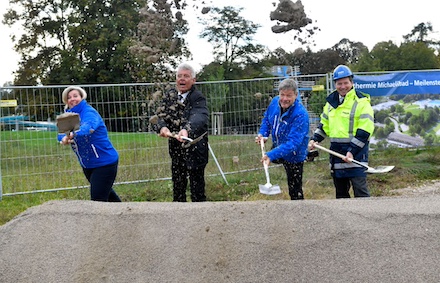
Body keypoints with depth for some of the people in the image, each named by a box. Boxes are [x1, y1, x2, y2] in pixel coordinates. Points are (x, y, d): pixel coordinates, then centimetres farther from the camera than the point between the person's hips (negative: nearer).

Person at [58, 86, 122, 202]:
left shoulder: (89, 112, -18)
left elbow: (89, 127, -40)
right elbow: (61, 133, -5)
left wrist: (73, 134, -59)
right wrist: (64, 138, -29)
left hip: (104, 162, -9)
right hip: (87, 165, 9)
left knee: (98, 200, -13)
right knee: (107, 194, 25)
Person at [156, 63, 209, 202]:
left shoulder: (198, 98, -14)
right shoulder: (170, 95, 5)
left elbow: (198, 117, -33)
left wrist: (186, 130, -54)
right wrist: (162, 127, -28)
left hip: (195, 148, -5)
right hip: (176, 148, 6)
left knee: (197, 185, 2)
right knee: (178, 185, 17)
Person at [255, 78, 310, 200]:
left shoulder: (300, 114, -35)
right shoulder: (275, 102, -14)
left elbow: (293, 142, -41)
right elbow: (267, 118, 8)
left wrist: (271, 155, -50)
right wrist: (262, 133, -10)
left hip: (293, 155, -7)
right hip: (277, 147, 7)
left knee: (295, 191, -1)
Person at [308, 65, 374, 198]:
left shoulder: (361, 101, -9)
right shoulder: (331, 101, 12)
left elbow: (364, 131, -14)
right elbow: (324, 124, 23)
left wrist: (352, 151, -20)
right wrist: (315, 139, 8)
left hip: (356, 152, -7)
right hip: (336, 151, 7)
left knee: (360, 191, -7)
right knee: (340, 191, 16)